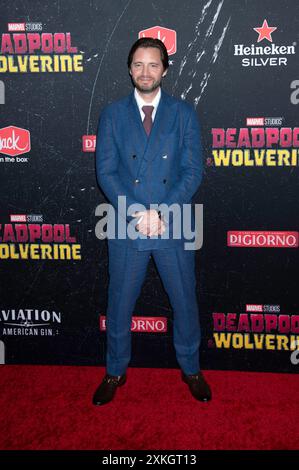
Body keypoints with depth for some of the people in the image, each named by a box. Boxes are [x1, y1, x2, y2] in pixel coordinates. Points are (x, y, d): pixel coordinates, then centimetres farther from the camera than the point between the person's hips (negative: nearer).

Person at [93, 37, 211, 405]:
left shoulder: (184, 114, 2)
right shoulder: (112, 114, 3)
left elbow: (193, 172, -5)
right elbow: (105, 172, -3)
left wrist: (161, 212, -16)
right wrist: (137, 212, -16)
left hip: (174, 226, 0)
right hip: (126, 227, 1)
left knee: (184, 302, 13)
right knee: (119, 304, 13)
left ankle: (190, 369, 35)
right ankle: (115, 372, 34)